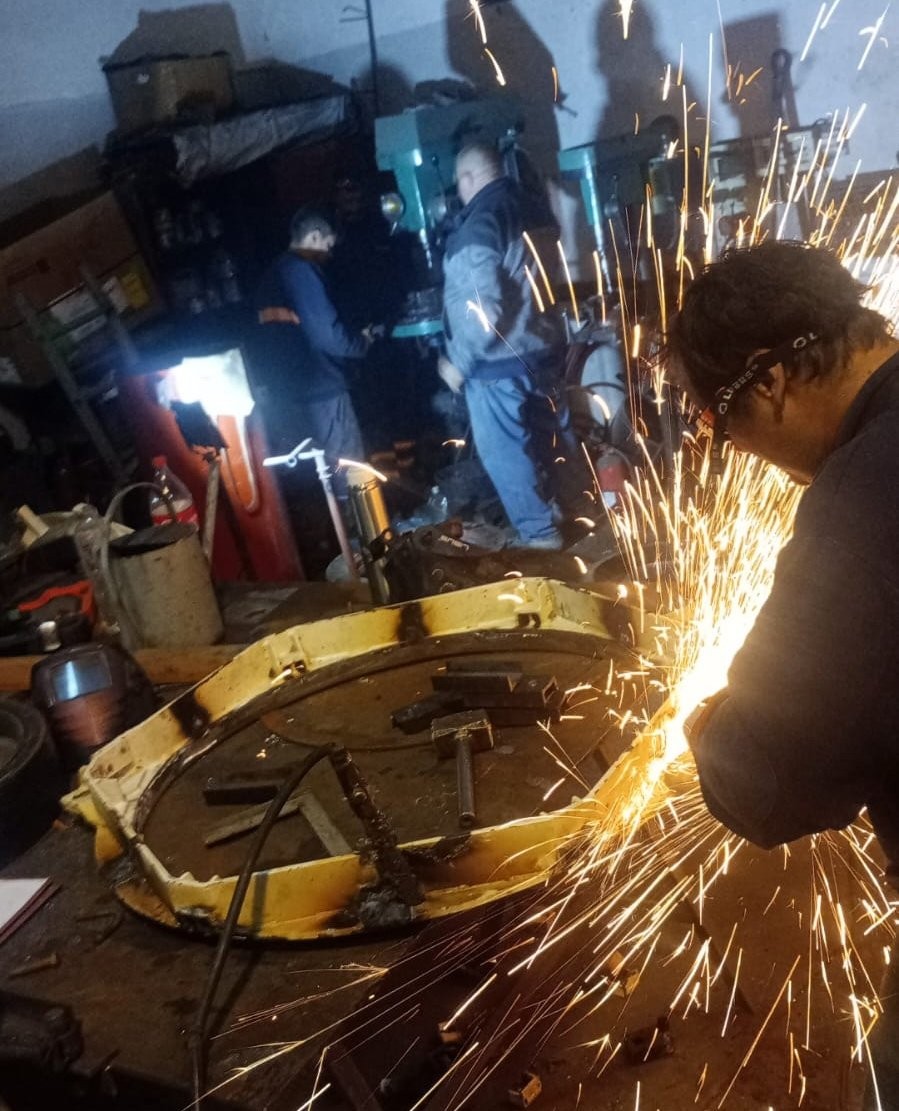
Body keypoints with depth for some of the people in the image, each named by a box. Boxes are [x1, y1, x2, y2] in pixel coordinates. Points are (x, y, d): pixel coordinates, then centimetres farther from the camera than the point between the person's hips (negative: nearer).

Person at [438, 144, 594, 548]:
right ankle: (583, 510, 32)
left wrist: (459, 361, -13)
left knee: (504, 452, 4)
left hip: (499, 360, -8)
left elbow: (483, 309, -24)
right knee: (556, 433, 19)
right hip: (544, 346, 8)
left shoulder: (478, 225, -20)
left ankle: (539, 536, 10)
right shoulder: (535, 208, 5)